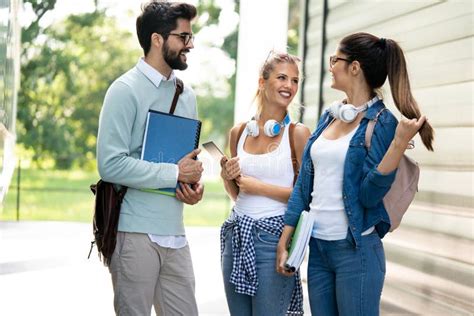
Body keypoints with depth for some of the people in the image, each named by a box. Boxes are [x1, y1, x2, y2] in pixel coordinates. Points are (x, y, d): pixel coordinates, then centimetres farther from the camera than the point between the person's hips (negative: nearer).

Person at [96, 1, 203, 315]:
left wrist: (194, 184, -1)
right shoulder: (126, 90, -8)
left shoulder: (187, 95, 14)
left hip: (175, 231, 6)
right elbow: (111, 164, -18)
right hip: (136, 231, -6)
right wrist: (176, 174, -14)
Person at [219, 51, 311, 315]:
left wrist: (258, 186, -12)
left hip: (273, 236, -5)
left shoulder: (297, 133, -6)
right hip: (237, 234, 5)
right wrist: (227, 177, -2)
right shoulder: (240, 132, 8)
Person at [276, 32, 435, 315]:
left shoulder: (382, 124, -10)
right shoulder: (329, 117, 9)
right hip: (317, 248, 7)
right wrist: (285, 239, 9)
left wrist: (399, 143, -26)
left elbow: (369, 195, -17)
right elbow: (305, 181, 11)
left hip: (356, 250, -6)